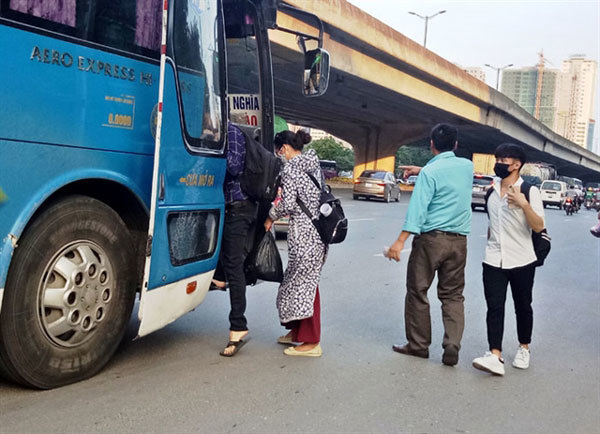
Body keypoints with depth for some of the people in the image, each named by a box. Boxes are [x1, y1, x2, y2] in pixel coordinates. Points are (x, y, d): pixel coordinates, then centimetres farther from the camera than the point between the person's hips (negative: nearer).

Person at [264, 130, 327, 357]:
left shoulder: (290, 168, -11)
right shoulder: (313, 164, 15)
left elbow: (288, 204, -17)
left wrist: (271, 217, 1)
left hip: (303, 232, -9)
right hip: (318, 228, 9)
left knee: (303, 283, -2)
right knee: (300, 281, 17)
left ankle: (311, 342, 4)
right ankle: (297, 330, 28)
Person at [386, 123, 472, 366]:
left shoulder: (430, 173, -11)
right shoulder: (467, 166, 7)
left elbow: (418, 209, -18)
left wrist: (401, 241, -20)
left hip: (430, 238, -5)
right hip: (458, 240, 5)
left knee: (417, 291, 7)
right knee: (453, 294, 10)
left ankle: (418, 345, 14)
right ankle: (452, 344, -2)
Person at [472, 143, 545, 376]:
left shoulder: (529, 191, -8)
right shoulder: (491, 189, 6)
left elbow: (539, 227, -15)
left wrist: (523, 204, -26)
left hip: (522, 261, -3)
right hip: (494, 261, 3)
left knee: (522, 306, 11)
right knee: (494, 307, -6)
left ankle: (524, 348, 30)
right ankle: (495, 356, -10)